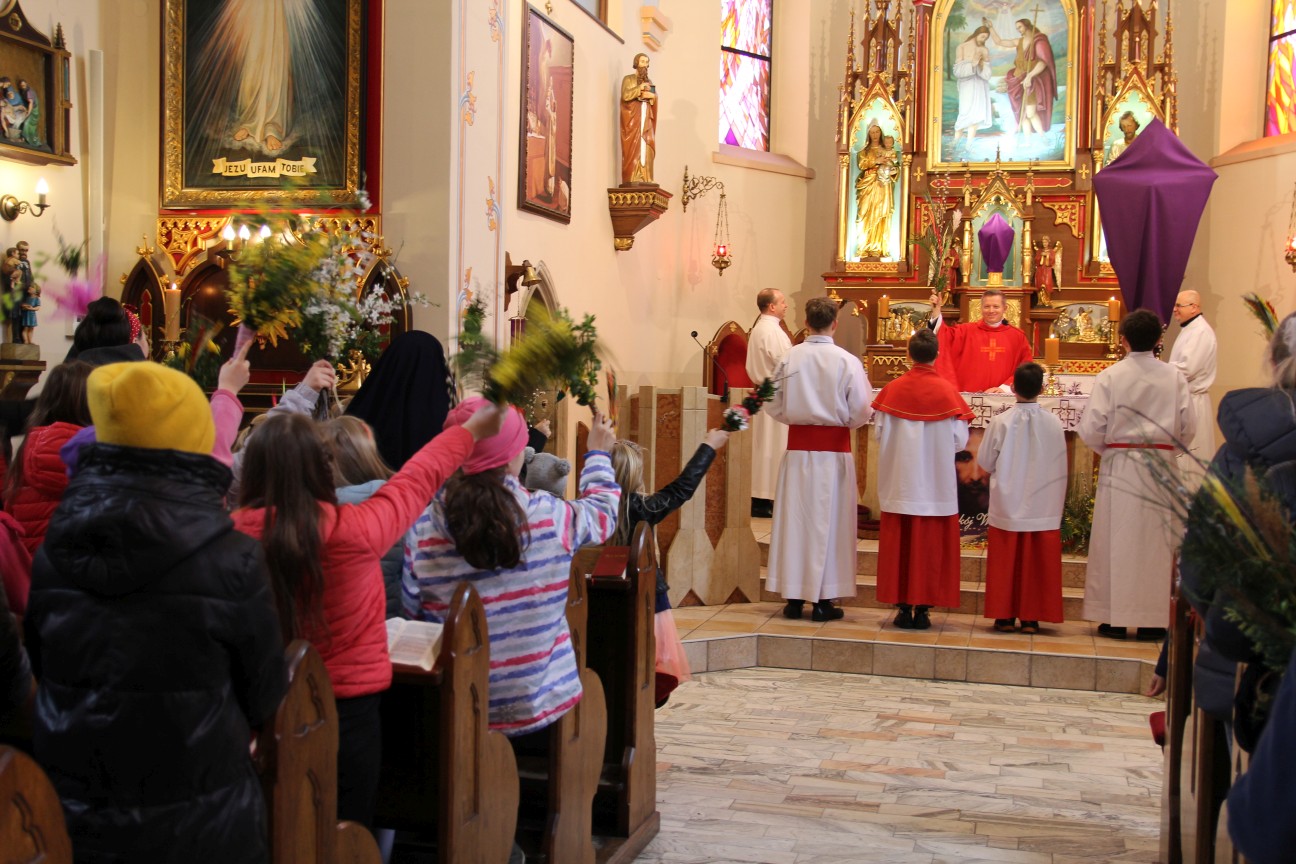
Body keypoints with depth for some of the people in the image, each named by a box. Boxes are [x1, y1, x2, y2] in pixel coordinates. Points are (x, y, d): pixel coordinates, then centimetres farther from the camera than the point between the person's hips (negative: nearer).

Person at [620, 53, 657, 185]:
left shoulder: (649, 82, 22)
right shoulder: (628, 79, 6)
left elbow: (655, 97, 11)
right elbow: (625, 95, -10)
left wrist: (650, 96, -9)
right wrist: (640, 88, -14)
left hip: (646, 118, 5)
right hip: (632, 118, -5)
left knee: (646, 147, -4)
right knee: (633, 147, -13)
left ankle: (645, 178, -7)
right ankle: (631, 179, -18)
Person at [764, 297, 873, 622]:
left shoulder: (788, 358, -4)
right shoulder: (848, 362, -10)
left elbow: (774, 406, 1)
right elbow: (861, 412, -7)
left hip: (797, 447, 2)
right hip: (834, 448, -2)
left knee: (794, 519, 8)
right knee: (828, 520, 5)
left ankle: (793, 597, 13)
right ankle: (823, 600, 9)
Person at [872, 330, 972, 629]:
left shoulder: (892, 390, -5)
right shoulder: (947, 392, -9)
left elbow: (880, 434, 0)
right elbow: (960, 440, -5)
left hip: (898, 483, 1)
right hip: (936, 483, -1)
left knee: (898, 545, 8)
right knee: (930, 546, 6)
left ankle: (902, 607, 10)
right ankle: (923, 608, 6)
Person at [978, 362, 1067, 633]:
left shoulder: (1000, 422, -12)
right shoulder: (1054, 423, -8)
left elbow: (985, 462, 0)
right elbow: (1061, 469, 1)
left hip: (1008, 506, -1)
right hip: (1042, 509, 1)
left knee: (1005, 562, 8)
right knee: (1036, 564, 8)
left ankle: (1004, 616, 12)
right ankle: (1031, 617, 12)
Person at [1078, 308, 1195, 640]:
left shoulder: (1110, 376, -7)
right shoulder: (1175, 376, -1)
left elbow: (1092, 429, -10)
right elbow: (1188, 426, -2)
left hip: (1120, 465, -1)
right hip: (1161, 466, 2)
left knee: (1117, 540, 6)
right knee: (1155, 542, 8)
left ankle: (1115, 618, 9)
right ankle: (1152, 619, 12)